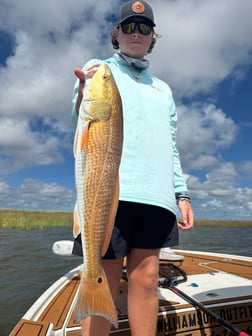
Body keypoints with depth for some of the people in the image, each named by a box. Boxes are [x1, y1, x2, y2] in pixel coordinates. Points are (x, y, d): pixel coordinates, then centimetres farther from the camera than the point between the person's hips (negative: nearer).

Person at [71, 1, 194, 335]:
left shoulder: (163, 89, 26)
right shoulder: (98, 69, 15)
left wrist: (181, 193, 12)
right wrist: (84, 100, -23)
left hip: (156, 193, 4)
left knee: (146, 279, 5)